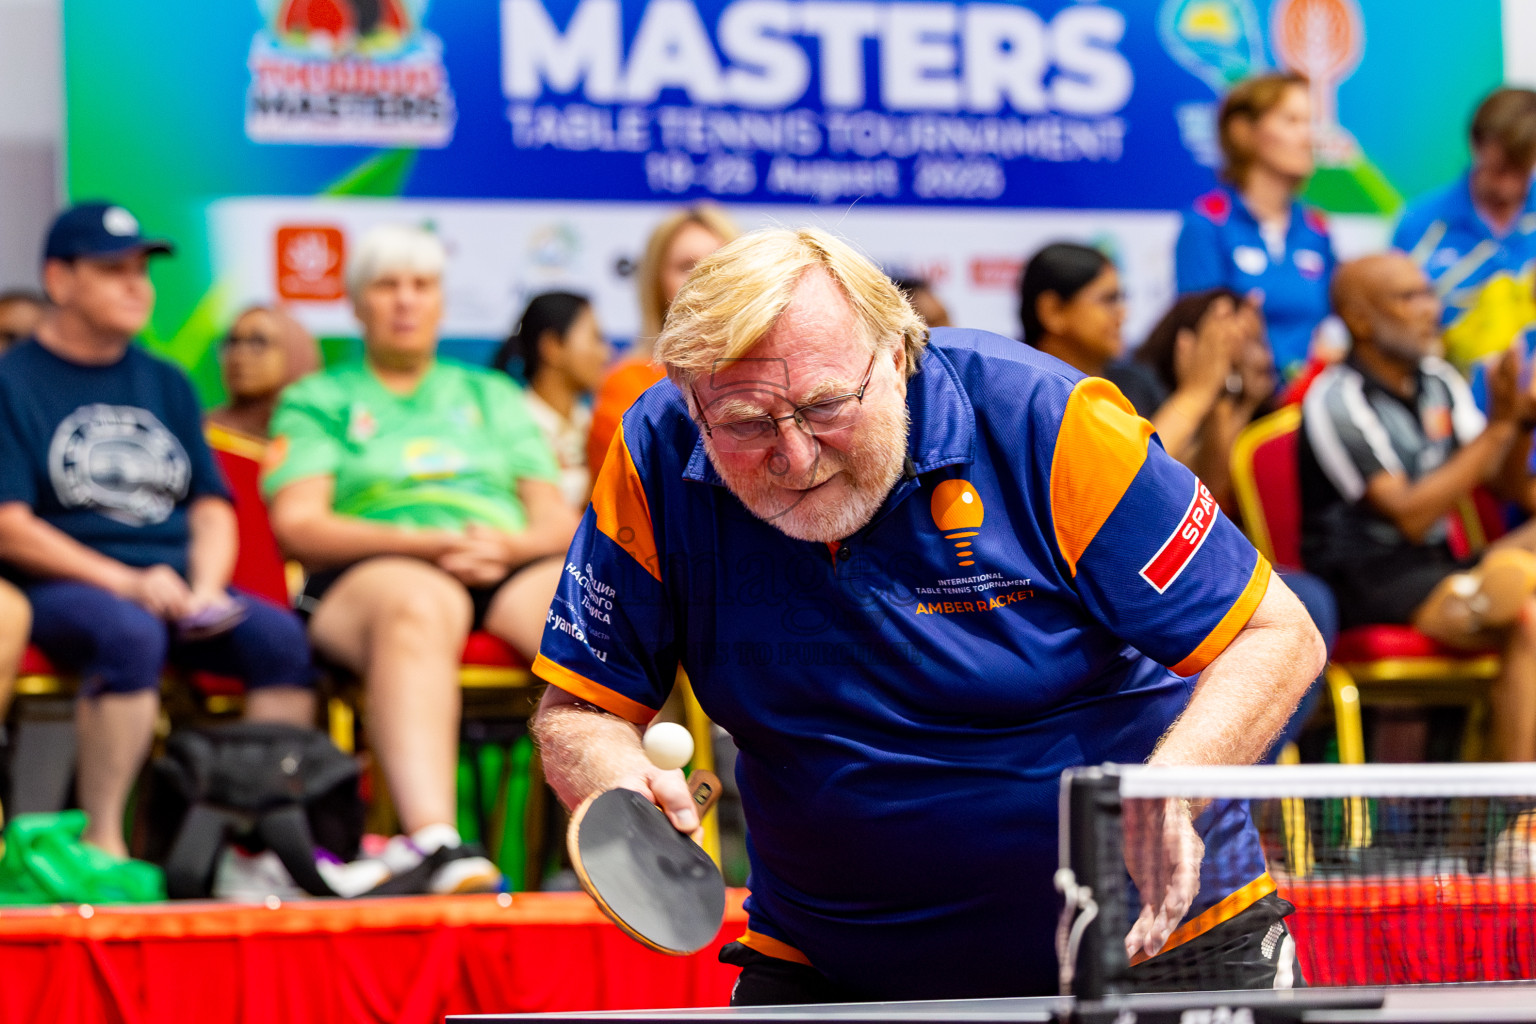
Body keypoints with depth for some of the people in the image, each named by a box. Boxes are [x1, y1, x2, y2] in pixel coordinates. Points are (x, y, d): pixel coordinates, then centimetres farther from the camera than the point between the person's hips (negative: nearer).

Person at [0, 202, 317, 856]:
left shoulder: (166, 385, 23)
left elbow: (211, 505, 19)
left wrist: (206, 586, -4)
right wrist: (126, 583, -14)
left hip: (177, 584, 5)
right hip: (64, 587, -5)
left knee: (280, 636, -23)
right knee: (130, 633, -38)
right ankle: (101, 844, -36)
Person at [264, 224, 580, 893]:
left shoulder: (494, 397, 30)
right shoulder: (318, 400, 21)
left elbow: (559, 519, 20)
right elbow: (298, 524, 4)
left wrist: (510, 545, -5)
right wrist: (426, 544, -10)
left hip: (513, 569, 3)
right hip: (374, 569, -3)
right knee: (418, 609, -42)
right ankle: (431, 837, -63)